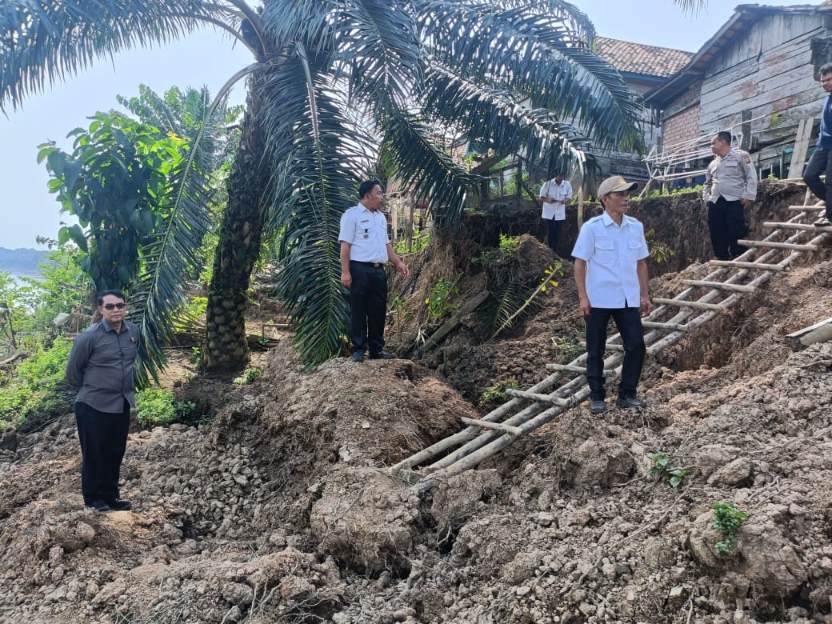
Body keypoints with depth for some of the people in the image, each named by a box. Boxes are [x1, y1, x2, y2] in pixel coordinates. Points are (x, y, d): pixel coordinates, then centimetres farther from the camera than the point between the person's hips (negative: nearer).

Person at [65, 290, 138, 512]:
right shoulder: (89, 337, -16)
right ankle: (93, 498, 22)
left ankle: (111, 495, 27)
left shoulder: (133, 331, 1)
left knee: (116, 453, 14)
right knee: (94, 455, 6)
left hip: (122, 405, 5)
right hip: (93, 407, -5)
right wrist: (89, 390, 6)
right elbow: (73, 371, -5)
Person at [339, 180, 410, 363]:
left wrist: (398, 262, 13)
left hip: (378, 270, 7)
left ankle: (377, 349, 17)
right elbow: (345, 245, -10)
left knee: (378, 311, 9)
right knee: (358, 311, -1)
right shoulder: (352, 215, -5)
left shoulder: (380, 217, 18)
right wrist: (345, 272, -17)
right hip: (360, 269, -7)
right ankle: (358, 350, 6)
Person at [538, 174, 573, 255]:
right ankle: (550, 251, 8)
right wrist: (548, 200, -29)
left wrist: (565, 200, -19)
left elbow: (569, 196, 5)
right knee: (550, 232, -3)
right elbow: (542, 197, -7)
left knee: (557, 233, 7)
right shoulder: (548, 183, -14)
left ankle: (554, 251, 18)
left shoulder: (567, 184, -7)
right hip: (549, 212, -2)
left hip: (560, 213, 2)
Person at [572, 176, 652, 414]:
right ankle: (597, 397, 20)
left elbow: (641, 263, 12)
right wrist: (582, 297, -12)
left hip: (628, 299, 4)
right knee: (596, 350, 6)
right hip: (599, 300, -4)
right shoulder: (592, 227, -8)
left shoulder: (636, 226, 5)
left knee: (636, 346, 0)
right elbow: (580, 263, -7)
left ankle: (627, 394, 16)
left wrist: (644, 295, 9)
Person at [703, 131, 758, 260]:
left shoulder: (740, 156, 2)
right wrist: (706, 197, 16)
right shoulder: (713, 163, 19)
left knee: (736, 234, -9)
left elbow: (751, 176, -2)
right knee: (717, 236, 4)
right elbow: (708, 183, 31)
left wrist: (748, 196, -10)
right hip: (715, 203, 6)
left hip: (734, 201, -6)